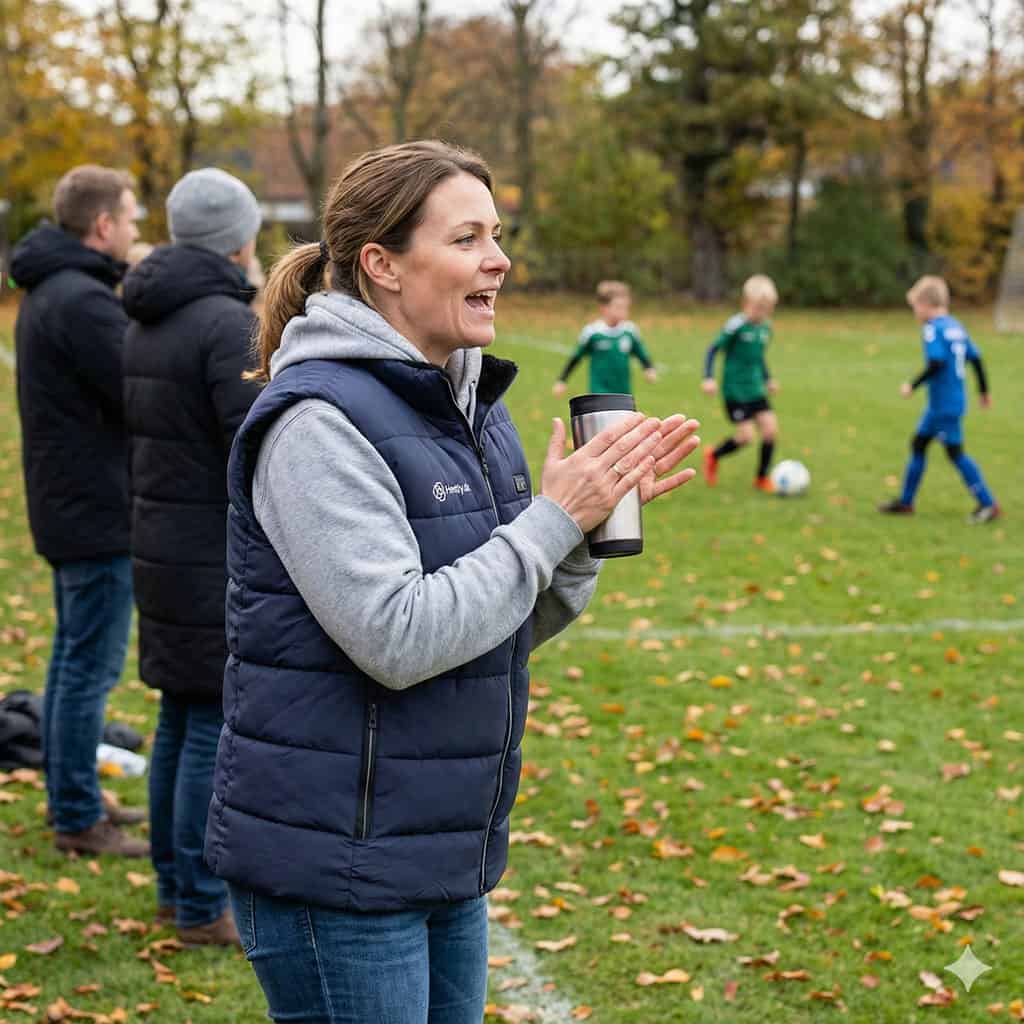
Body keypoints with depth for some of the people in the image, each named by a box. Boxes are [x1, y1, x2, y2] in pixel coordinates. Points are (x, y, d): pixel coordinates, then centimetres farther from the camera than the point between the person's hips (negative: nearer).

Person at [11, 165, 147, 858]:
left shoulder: (50, 293, 13)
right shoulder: (82, 300, -20)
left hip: (69, 507, 11)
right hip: (98, 513, -11)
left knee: (74, 656, 17)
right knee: (92, 665, -3)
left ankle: (71, 797, 27)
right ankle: (79, 819, 5)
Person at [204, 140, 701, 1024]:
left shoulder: (471, 404, 9)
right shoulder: (319, 421, -17)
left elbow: (520, 624, 12)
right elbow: (396, 639, -24)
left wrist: (595, 516, -5)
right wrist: (553, 519, -18)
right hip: (333, 869, -8)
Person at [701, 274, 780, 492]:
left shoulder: (765, 327, 7)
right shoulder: (736, 325, -15)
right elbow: (713, 349, -11)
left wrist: (768, 379, 21)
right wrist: (708, 378, -19)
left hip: (756, 390, 7)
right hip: (735, 390, -7)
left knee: (770, 429, -4)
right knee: (746, 435, -10)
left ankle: (762, 478, 12)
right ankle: (713, 455, 19)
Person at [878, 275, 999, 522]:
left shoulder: (932, 329, -15)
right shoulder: (956, 326, 11)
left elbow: (937, 363, -26)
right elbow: (976, 358, 13)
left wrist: (913, 385, -16)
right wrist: (984, 391, 21)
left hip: (945, 406, -9)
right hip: (938, 405, 9)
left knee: (955, 452, -3)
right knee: (918, 443, 16)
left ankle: (988, 504, 0)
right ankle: (905, 501, 23)